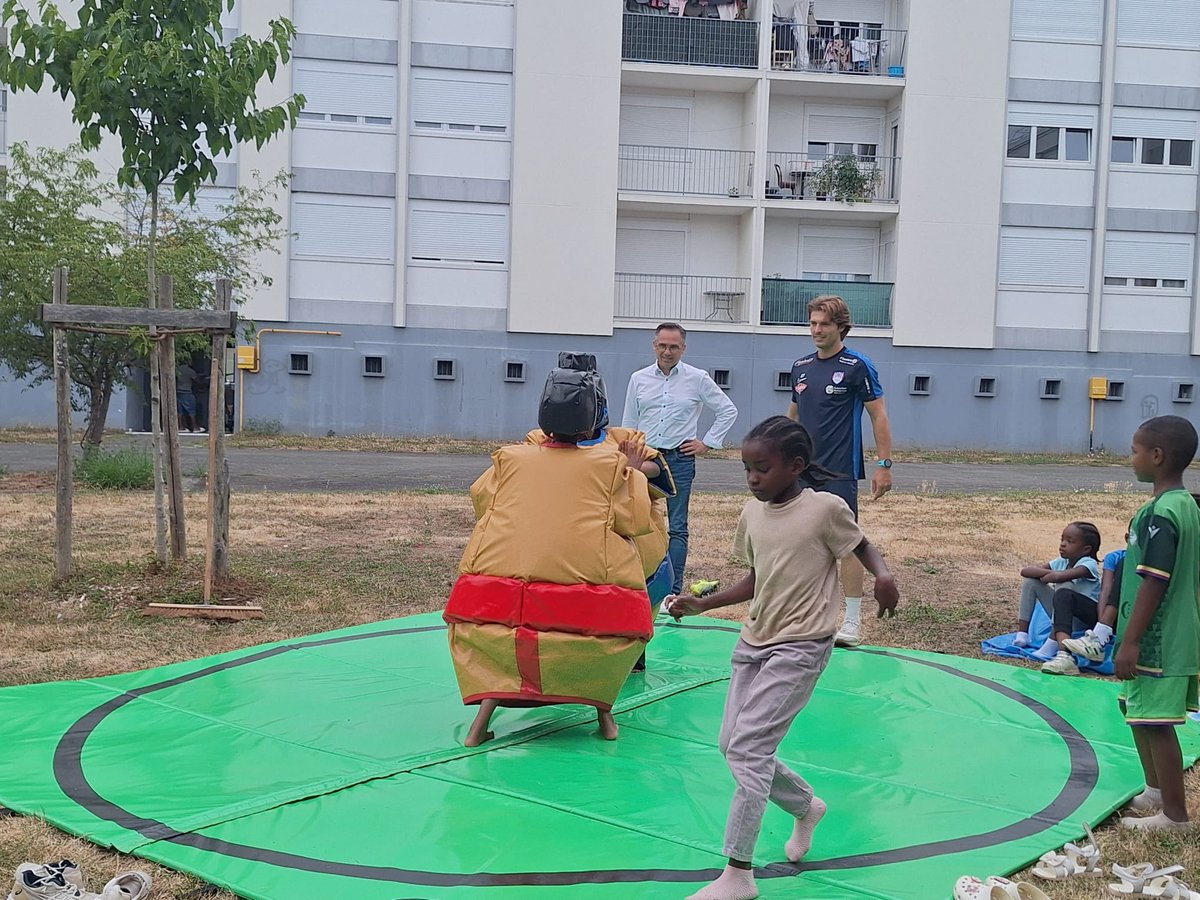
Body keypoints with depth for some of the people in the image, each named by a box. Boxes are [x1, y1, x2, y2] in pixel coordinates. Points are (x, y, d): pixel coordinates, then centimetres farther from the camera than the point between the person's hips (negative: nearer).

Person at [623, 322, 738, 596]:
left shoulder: (698, 379, 2)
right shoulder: (638, 379, 8)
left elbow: (728, 411, 10)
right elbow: (628, 424, 13)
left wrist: (707, 443, 5)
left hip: (679, 460, -2)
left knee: (677, 529, -1)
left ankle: (673, 591, 2)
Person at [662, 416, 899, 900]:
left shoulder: (826, 508, -15)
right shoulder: (752, 513, 2)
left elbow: (861, 546, -2)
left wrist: (882, 573, -23)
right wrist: (703, 603, 1)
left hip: (800, 647, -7)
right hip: (754, 640, 7)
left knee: (747, 748, -13)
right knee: (733, 745, 11)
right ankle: (806, 806, 37)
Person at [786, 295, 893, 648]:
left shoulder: (857, 366, -6)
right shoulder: (801, 366, 11)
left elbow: (879, 416, -5)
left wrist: (884, 465, -10)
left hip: (839, 470, -6)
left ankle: (852, 620, 4)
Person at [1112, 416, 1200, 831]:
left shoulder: (1159, 514, -20)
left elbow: (1154, 582, -22)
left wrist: (1130, 642, -19)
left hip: (1157, 642, -10)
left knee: (1155, 721, -1)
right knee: (1137, 709, 21)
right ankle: (1156, 790, 34)